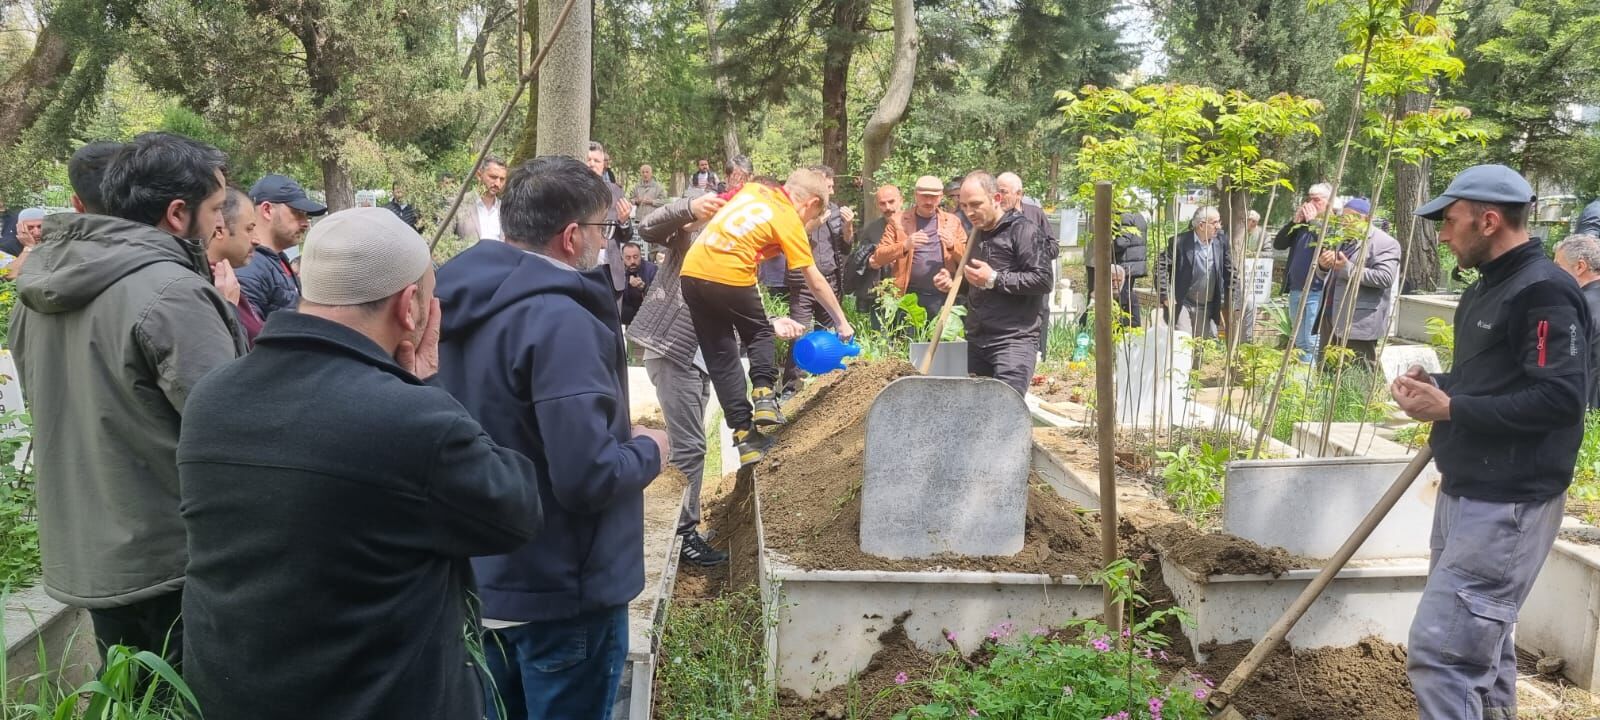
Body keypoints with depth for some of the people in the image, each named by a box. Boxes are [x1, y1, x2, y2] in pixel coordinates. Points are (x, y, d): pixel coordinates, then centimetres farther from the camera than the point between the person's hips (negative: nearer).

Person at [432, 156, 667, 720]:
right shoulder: (559, 318, -26)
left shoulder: (458, 303, 2)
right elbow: (588, 477, -31)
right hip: (561, 591, -8)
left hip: (478, 578, 8)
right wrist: (648, 449, -10)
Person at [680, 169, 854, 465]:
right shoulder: (790, 221, 1)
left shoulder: (753, 189, 14)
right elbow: (815, 282, 4)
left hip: (692, 272, 5)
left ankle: (744, 434, 8)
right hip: (730, 277, -5)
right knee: (760, 333, 23)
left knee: (720, 356, 11)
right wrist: (842, 322, 14)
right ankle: (763, 396, 3)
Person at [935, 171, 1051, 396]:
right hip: (977, 340, 8)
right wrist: (952, 285, 13)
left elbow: (1042, 280, -16)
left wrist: (995, 279, -17)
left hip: (1015, 341, -8)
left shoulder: (1024, 231, -6)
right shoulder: (976, 235, 20)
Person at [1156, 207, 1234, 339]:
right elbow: (1161, 265, -12)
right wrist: (1164, 296, -16)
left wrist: (1229, 300, 6)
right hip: (1182, 305, -4)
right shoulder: (1180, 241, -13)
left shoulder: (1221, 240, 0)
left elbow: (1229, 271, 8)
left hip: (1208, 308, 4)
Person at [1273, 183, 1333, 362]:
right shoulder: (1303, 223, 14)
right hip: (1295, 290, 7)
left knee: (1313, 343, -8)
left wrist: (1314, 222, -16)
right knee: (1300, 342, 15)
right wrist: (1294, 221, -1)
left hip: (1317, 292, -7)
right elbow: (1278, 244, 9)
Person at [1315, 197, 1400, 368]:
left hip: (1359, 324, -8)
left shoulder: (1385, 243, -7)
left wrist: (1347, 268, -19)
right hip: (1333, 321, 8)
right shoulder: (1342, 240, 18)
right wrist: (1323, 265, -2)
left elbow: (1385, 277, -20)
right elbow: (1327, 274, 23)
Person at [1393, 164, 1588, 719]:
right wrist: (1436, 385, 5)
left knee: (1439, 650, -12)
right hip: (1467, 493, 10)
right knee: (1480, 638, 24)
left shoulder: (1544, 291, -17)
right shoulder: (1487, 288, 14)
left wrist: (1450, 408, -24)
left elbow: (1561, 397, -26)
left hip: (1508, 506, -10)